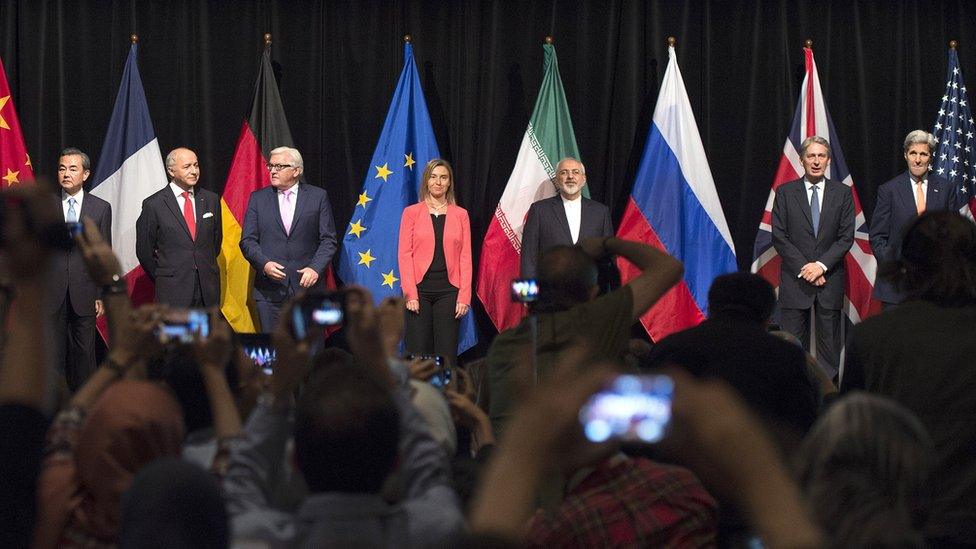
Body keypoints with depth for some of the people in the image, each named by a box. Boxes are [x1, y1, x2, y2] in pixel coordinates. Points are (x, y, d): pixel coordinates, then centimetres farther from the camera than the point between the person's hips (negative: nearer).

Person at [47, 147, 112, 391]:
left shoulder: (101, 208, 4)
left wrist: (102, 295, 2)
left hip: (84, 292, 0)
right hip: (51, 293, 0)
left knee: (84, 353, 4)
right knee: (54, 351, 2)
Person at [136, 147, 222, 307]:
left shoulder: (211, 200, 10)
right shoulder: (154, 205, -2)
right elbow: (144, 250, 5)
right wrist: (162, 278, 9)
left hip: (208, 290, 4)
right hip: (173, 292, -4)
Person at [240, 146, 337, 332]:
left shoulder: (318, 196, 5)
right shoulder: (258, 198, 9)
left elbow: (328, 240, 3)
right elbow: (247, 240, 5)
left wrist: (315, 268, -12)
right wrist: (264, 264, -13)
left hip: (307, 284, -1)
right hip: (269, 290, 1)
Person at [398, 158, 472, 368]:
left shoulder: (460, 215, 9)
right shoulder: (412, 213, 5)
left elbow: (465, 257, 6)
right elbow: (404, 254, 0)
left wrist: (464, 296, -3)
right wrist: (410, 293, -9)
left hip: (448, 290, 1)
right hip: (420, 289, -1)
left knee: (447, 355, -1)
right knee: (418, 352, -3)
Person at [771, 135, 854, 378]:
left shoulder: (842, 193, 6)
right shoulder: (785, 192, 3)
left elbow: (846, 237, 1)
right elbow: (779, 237, -1)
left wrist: (821, 265, -12)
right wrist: (804, 268, -10)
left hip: (830, 278, 1)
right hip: (795, 279, -1)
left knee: (829, 343, 3)